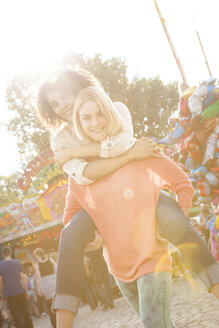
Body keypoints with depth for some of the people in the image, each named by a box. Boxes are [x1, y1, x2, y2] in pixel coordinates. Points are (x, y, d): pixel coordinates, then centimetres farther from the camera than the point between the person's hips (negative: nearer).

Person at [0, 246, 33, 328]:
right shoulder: (17, 263, 1)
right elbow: (22, 277, -1)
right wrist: (26, 291, 4)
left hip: (9, 294, -1)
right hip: (20, 291, 1)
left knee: (16, 316, -1)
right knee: (25, 313, 13)